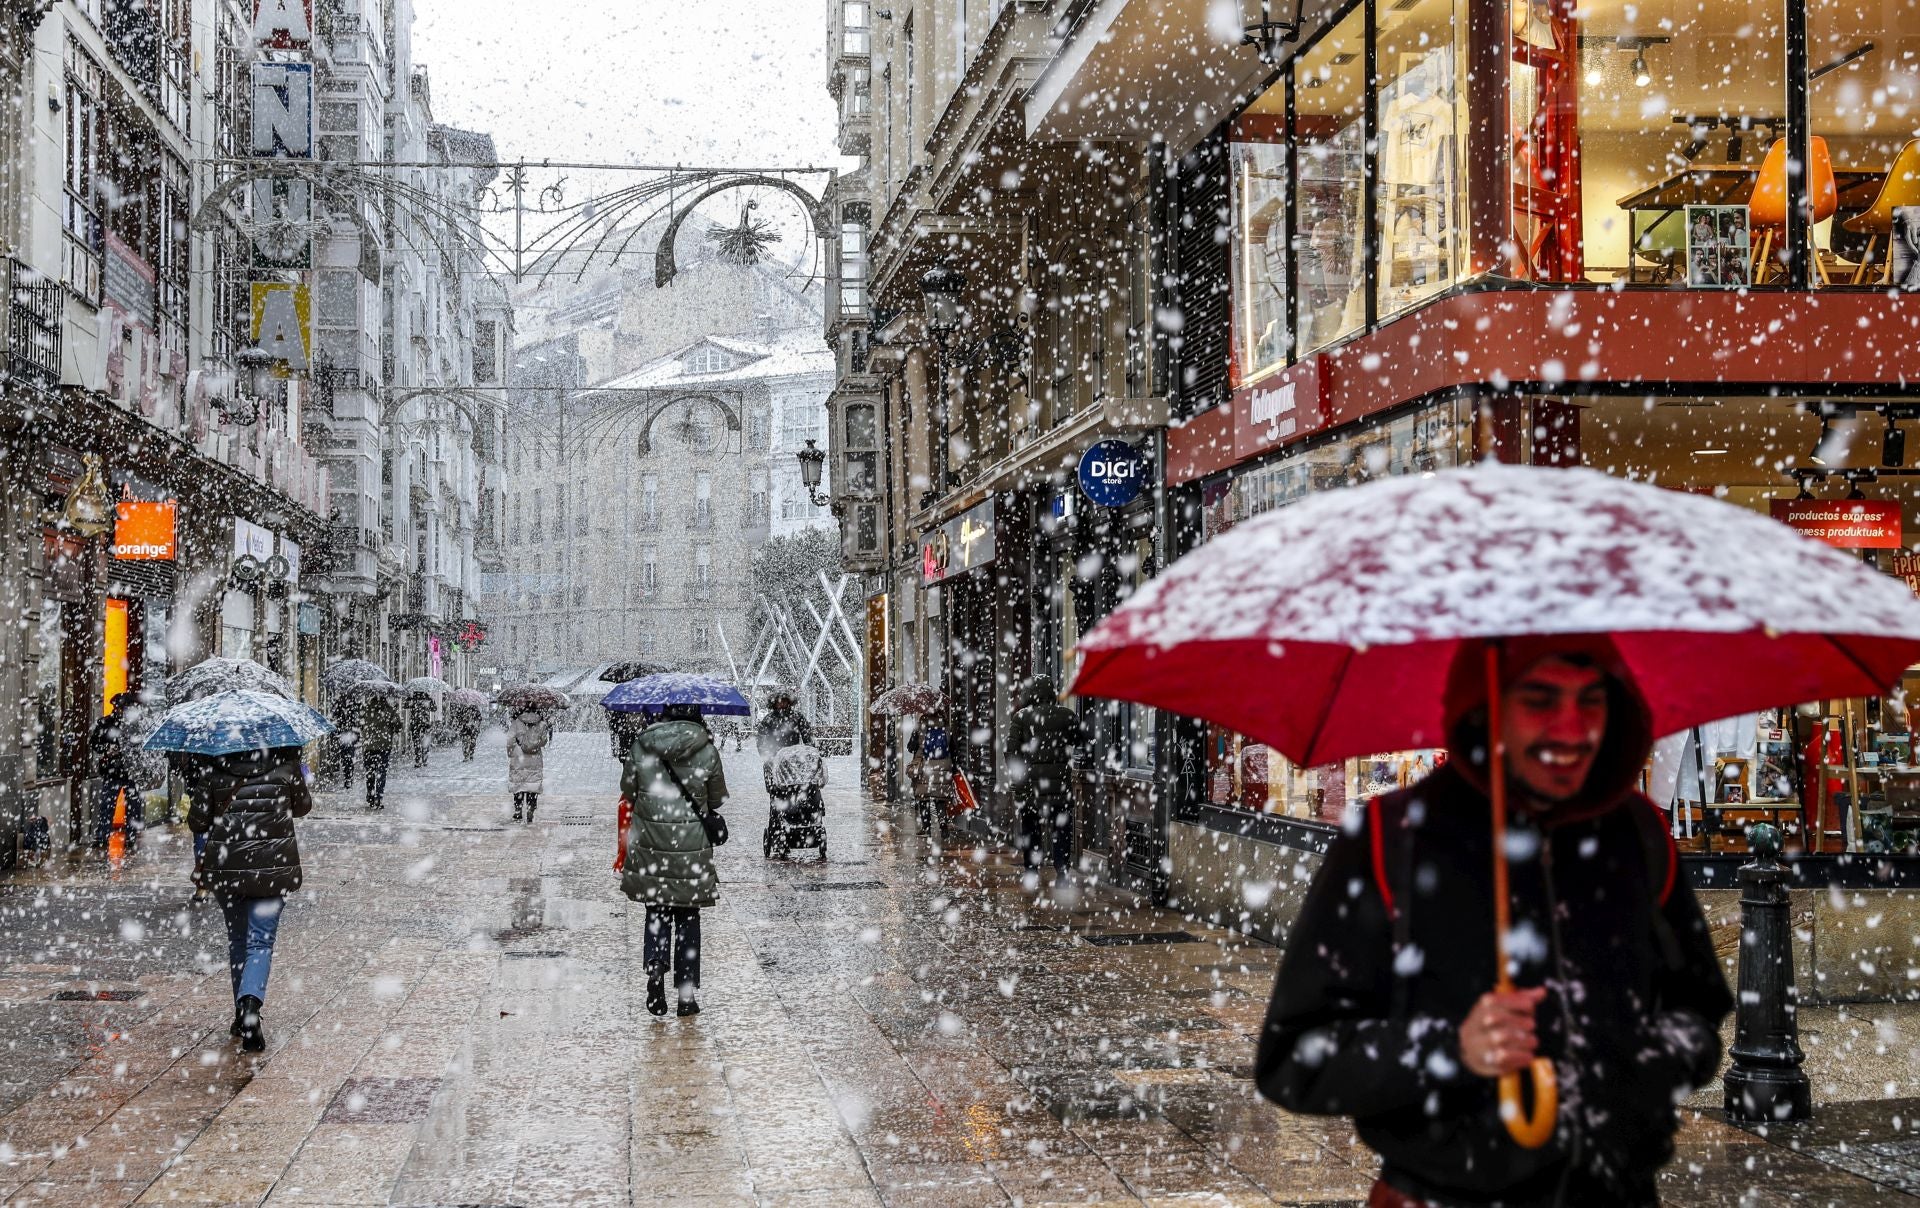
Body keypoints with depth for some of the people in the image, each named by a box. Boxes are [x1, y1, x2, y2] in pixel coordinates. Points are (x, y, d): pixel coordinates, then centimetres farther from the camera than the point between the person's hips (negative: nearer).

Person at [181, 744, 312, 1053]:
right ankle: (250, 1003, -25)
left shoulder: (213, 765, -3)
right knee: (261, 941, 0)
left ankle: (243, 1015, 23)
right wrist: (302, 780, 28)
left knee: (237, 939, 18)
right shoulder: (284, 760, -4)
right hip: (273, 865, -1)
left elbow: (201, 813, 0)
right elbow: (302, 806, 10)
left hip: (225, 865, 2)